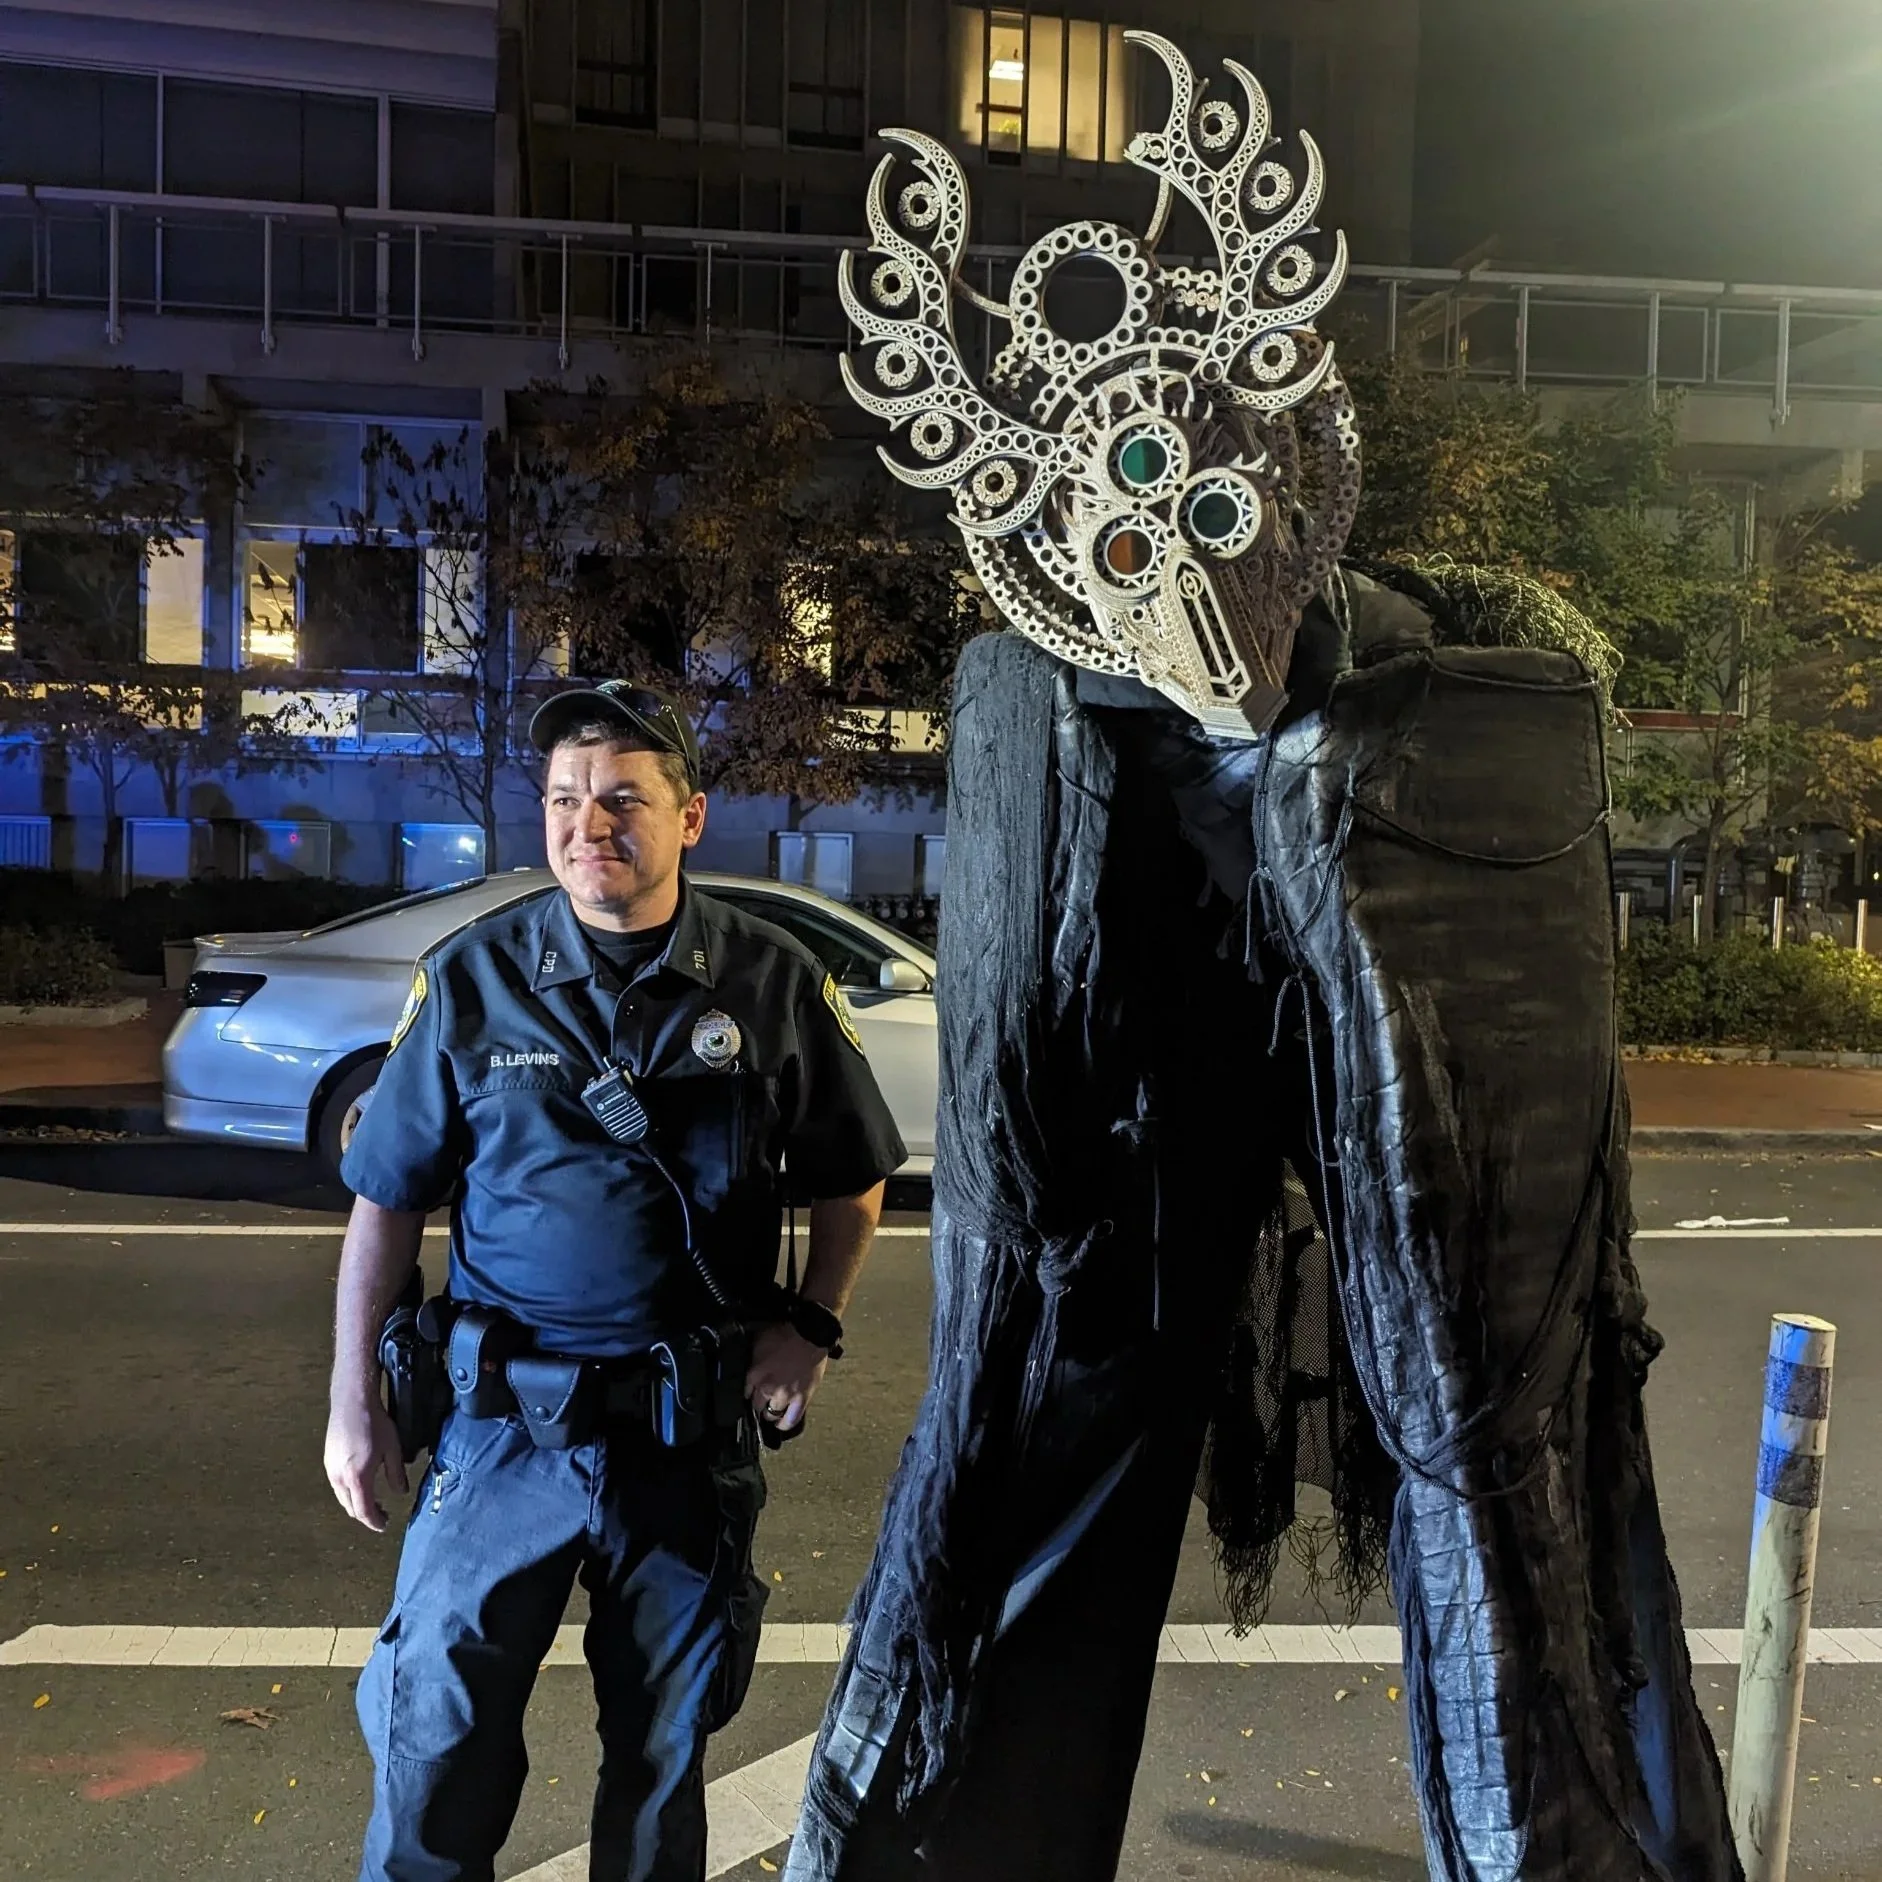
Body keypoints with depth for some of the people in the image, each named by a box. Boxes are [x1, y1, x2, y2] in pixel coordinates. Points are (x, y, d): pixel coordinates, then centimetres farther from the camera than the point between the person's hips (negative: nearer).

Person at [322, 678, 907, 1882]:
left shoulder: (774, 984, -5)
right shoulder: (473, 978, -4)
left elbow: (852, 1184, 6)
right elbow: (388, 1202, 3)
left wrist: (812, 1326, -7)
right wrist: (354, 1400, 3)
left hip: (693, 1422, 1)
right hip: (505, 1414, 0)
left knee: (664, 1741, 17)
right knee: (436, 1724, 8)